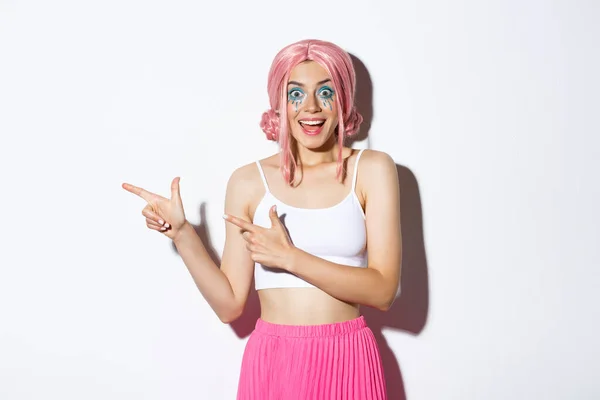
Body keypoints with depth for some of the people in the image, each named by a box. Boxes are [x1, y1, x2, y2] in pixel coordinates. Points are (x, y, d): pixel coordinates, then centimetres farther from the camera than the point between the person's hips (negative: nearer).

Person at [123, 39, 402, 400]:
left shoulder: (372, 169, -3)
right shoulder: (249, 181, 0)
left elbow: (383, 291, -10)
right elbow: (230, 305, -1)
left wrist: (289, 257, -17)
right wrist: (182, 234, -11)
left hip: (348, 363, 0)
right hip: (272, 362, 1)